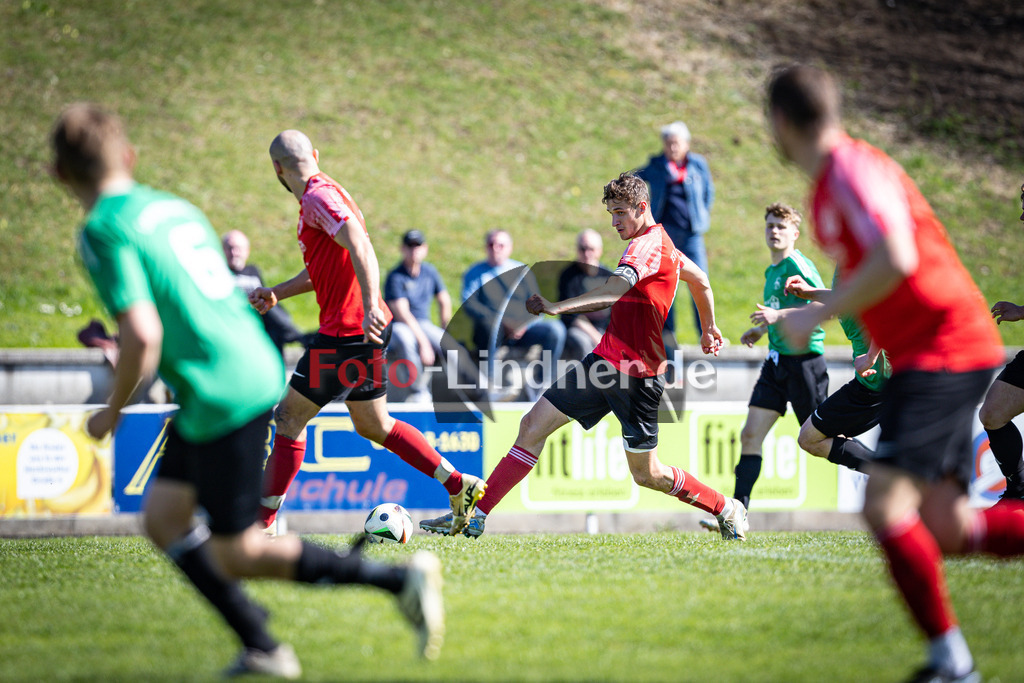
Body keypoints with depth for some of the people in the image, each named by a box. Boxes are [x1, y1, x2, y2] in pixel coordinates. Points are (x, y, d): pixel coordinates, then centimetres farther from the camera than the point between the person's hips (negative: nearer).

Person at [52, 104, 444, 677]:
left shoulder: (104, 231, -12)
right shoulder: (173, 206, 14)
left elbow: (142, 334, -22)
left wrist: (113, 412, -5)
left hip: (227, 398, -9)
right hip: (255, 368, 9)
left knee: (235, 554, 1)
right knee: (163, 517, 12)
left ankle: (400, 580, -2)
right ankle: (262, 650, 8)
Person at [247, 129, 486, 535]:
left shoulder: (318, 197, -14)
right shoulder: (325, 194, 17)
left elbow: (360, 246, -28)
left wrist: (370, 307, -38)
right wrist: (276, 294, 23)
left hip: (347, 331, -10)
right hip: (365, 332, 10)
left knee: (289, 417, -3)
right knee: (373, 425, 18)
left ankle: (260, 523, 1)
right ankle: (460, 486, 17)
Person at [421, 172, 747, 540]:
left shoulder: (648, 244, -15)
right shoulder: (661, 242, 15)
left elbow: (614, 290, -33)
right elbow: (700, 279, 30)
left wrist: (558, 307, -41)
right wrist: (709, 329, 42)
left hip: (637, 373, -10)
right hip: (605, 359, 10)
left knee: (647, 473, 2)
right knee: (533, 425, 0)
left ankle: (727, 509, 24)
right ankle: (475, 515, -2)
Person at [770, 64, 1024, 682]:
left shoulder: (854, 169, -14)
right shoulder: (826, 185, 16)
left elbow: (896, 260, -27)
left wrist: (817, 315, -18)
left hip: (943, 349, -9)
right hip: (934, 354, 9)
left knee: (886, 505, -17)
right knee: (946, 530, 2)